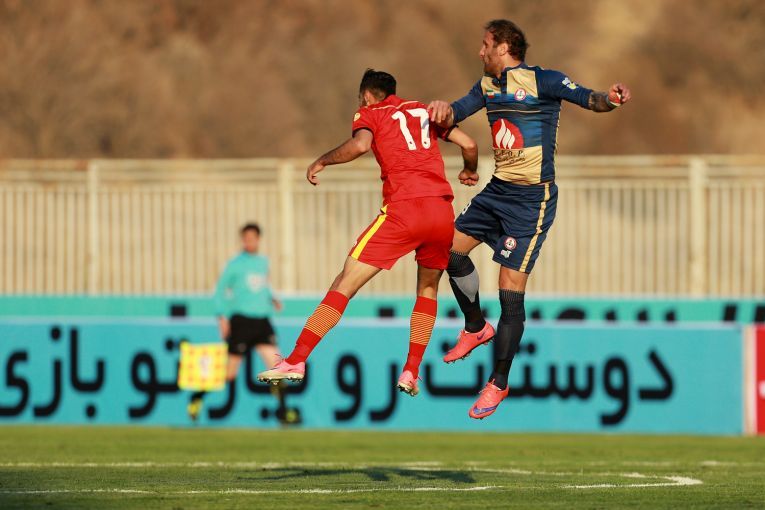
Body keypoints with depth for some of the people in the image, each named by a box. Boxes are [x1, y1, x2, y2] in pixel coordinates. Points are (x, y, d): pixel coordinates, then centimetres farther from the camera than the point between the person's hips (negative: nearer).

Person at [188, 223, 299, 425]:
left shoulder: (263, 262, 12)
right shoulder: (235, 264, -3)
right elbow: (220, 290, 1)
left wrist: (272, 299, 9)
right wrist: (222, 317, -8)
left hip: (262, 321, 5)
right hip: (241, 321, -5)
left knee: (275, 363, -9)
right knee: (229, 373, -1)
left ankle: (282, 411, -5)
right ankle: (197, 397, 20)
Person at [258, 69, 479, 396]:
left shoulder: (370, 113, 12)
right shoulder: (425, 110, 24)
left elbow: (360, 145, -10)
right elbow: (468, 144, 19)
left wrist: (321, 162, 4)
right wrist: (469, 172, 39)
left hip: (403, 209, -4)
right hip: (442, 209, 4)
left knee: (345, 283, -1)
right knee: (428, 288, 25)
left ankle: (297, 360, -8)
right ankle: (411, 373, 14)